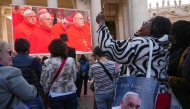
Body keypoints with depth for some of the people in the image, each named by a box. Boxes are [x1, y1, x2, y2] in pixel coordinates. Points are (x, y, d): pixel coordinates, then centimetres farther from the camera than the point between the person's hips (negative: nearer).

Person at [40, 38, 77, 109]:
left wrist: (45, 91, 13)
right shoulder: (71, 60, -4)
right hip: (71, 94, 2)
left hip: (56, 96, -1)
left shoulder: (48, 63, -10)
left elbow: (44, 81, -6)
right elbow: (74, 78, 4)